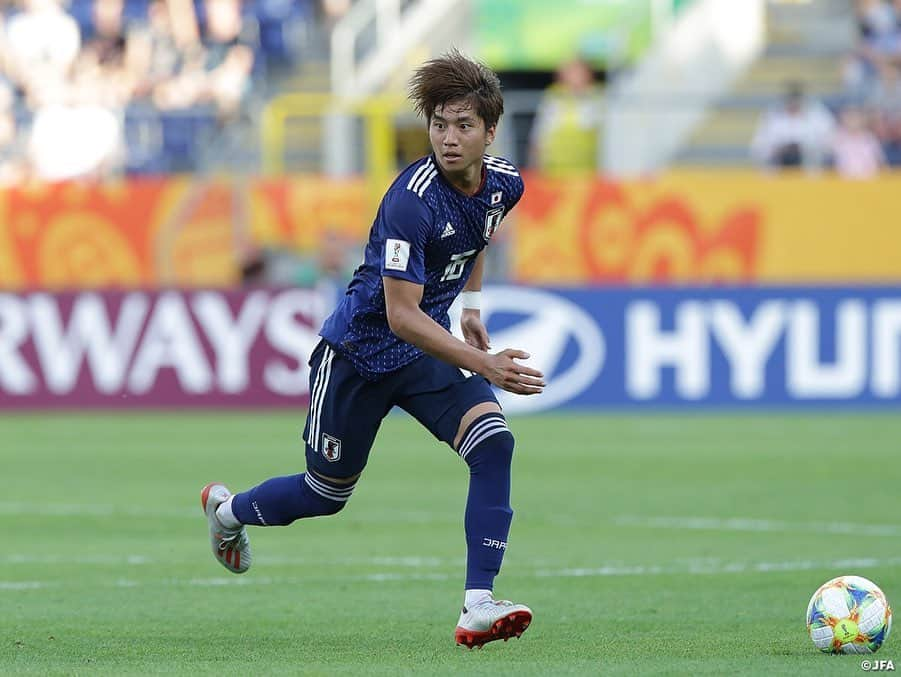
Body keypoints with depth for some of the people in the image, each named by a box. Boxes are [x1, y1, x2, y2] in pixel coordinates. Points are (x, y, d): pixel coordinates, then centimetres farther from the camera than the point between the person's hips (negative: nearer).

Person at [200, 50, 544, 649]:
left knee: (493, 443, -21)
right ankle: (228, 509, 45)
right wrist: (483, 366, -37)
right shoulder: (412, 201, -31)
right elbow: (402, 314, -32)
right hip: (360, 350, -6)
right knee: (326, 494, 11)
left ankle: (479, 606, -22)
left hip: (428, 350, 6)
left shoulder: (504, 183, -7)